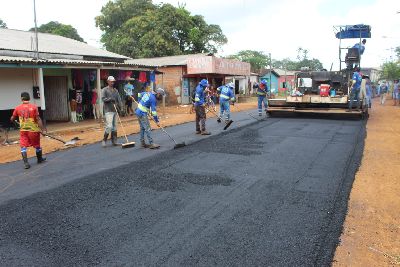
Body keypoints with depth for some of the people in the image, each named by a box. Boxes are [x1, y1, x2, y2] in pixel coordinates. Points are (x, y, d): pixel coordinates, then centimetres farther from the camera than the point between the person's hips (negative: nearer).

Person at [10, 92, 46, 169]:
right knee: (37, 145, 15)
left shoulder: (18, 108, -3)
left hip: (23, 130, 1)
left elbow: (12, 119, 8)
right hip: (33, 130, -1)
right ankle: (40, 159, 32)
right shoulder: (34, 107, -10)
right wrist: (42, 129, -10)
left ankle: (26, 162, -7)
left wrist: (12, 119, 32)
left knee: (23, 146, 4)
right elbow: (38, 119, -13)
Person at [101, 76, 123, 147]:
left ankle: (114, 141, 15)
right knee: (109, 126, -13)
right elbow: (103, 98, -12)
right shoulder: (104, 90, -1)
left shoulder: (115, 90, 16)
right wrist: (110, 99, -22)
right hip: (108, 111, -6)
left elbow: (119, 99, 10)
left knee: (114, 126, 9)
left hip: (115, 110, 6)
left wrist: (120, 107, -4)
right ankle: (104, 140, 0)